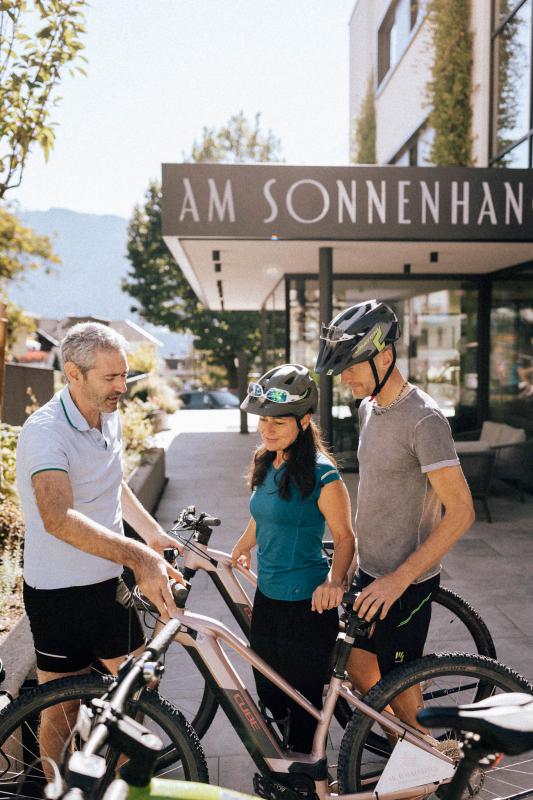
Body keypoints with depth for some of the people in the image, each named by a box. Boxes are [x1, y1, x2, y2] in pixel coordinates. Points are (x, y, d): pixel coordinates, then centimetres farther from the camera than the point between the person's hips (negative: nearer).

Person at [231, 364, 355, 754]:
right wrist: (237, 552, 30)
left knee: (303, 704, 9)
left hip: (307, 604, -7)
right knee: (269, 696, 21)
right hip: (267, 597, 8)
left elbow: (345, 536, -12)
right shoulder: (266, 464, 4)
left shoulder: (321, 474, -19)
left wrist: (335, 579, -29)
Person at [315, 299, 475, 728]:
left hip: (405, 580, -8)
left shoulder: (423, 419, -22)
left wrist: (398, 579, -25)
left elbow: (461, 512, -23)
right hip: (371, 570, 8)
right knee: (359, 668, 18)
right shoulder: (369, 408, 5)